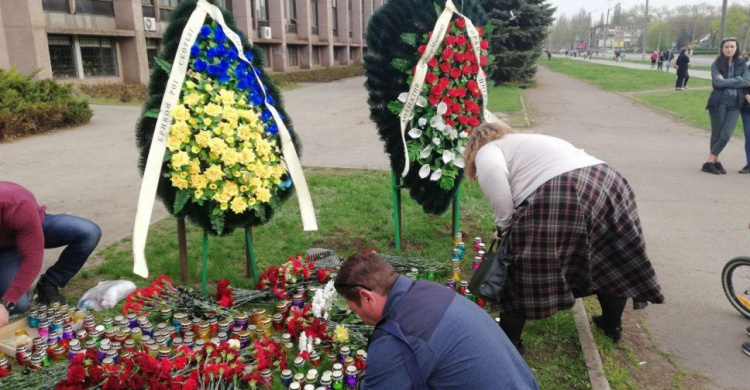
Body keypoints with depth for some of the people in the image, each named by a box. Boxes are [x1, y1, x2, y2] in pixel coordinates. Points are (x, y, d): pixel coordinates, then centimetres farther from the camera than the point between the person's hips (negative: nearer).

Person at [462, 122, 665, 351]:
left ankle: (507, 343, 19)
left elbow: (492, 172, -9)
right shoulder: (529, 141, 38)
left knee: (522, 272, 7)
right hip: (608, 183, 8)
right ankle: (613, 325, 43)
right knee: (611, 262, 26)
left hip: (555, 197, -8)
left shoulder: (487, 151, 15)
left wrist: (503, 223, 2)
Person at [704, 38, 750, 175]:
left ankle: (709, 162, 0)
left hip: (735, 104, 2)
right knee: (716, 134, 2)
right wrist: (737, 80, -9)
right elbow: (717, 82, -12)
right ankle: (715, 162, 12)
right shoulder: (716, 64, 2)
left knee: (726, 135, -8)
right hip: (718, 102, -2)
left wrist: (726, 81, -10)